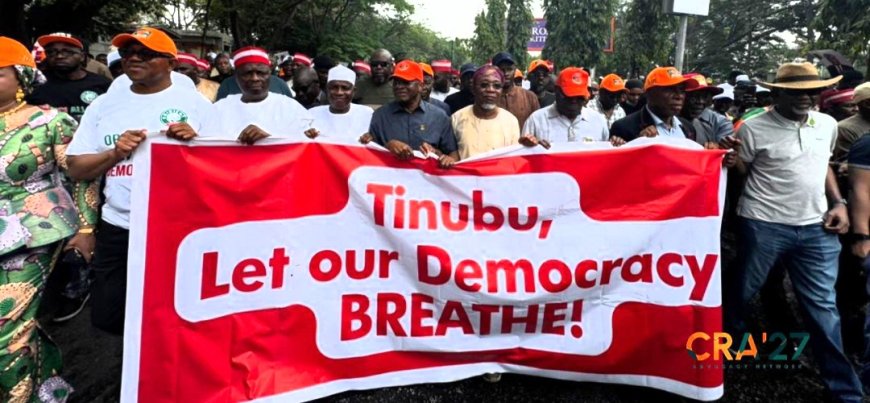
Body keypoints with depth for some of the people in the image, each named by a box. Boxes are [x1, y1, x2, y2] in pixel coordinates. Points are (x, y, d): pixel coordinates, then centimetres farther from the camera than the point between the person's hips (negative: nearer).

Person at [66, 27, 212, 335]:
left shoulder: (195, 102, -1)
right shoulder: (104, 104, 8)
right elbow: (76, 169, 7)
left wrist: (195, 142, -19)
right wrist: (115, 153, -10)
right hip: (118, 229, 4)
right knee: (107, 318, 11)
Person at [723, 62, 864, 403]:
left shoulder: (827, 124, 9)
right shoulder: (754, 128, -8)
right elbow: (740, 174, -1)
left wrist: (838, 202, 10)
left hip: (816, 228, 4)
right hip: (764, 225, -4)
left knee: (823, 306, 8)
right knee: (742, 293, 9)